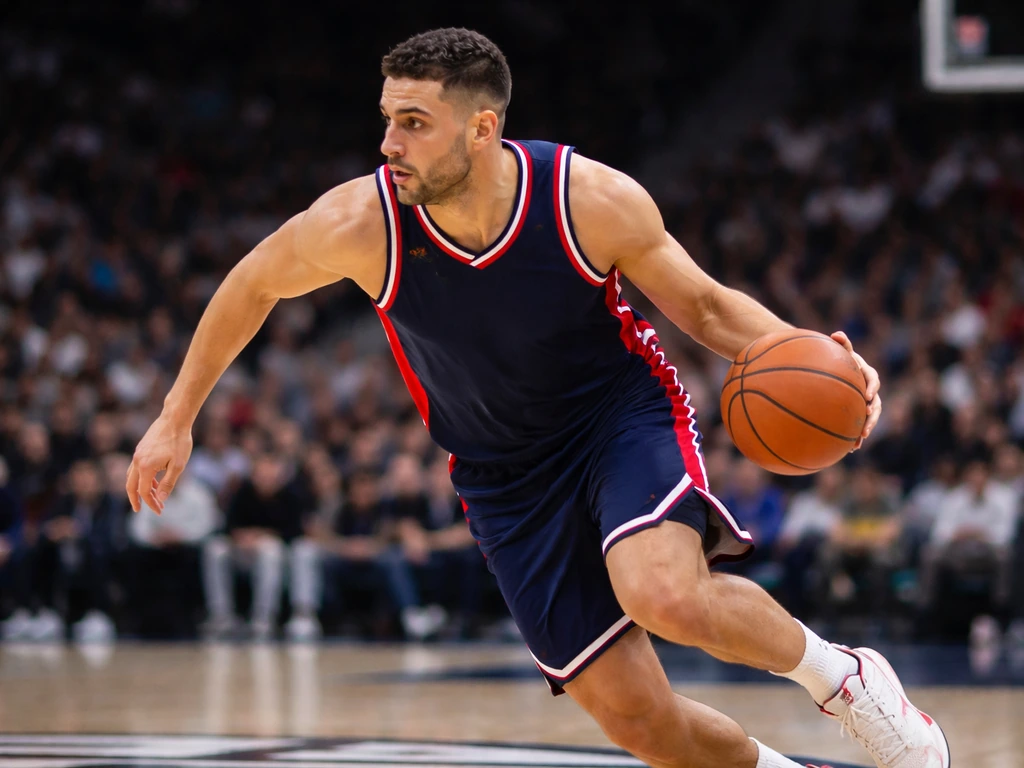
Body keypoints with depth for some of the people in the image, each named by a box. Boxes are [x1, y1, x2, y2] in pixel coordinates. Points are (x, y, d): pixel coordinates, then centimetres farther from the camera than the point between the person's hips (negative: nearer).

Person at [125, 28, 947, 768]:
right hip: (506, 476, 2)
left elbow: (704, 304, -8)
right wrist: (177, 418, 5)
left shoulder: (593, 200, -23)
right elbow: (254, 285, -1)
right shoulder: (360, 225, -22)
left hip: (625, 413, -2)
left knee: (664, 594, -35)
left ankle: (840, 673, -6)